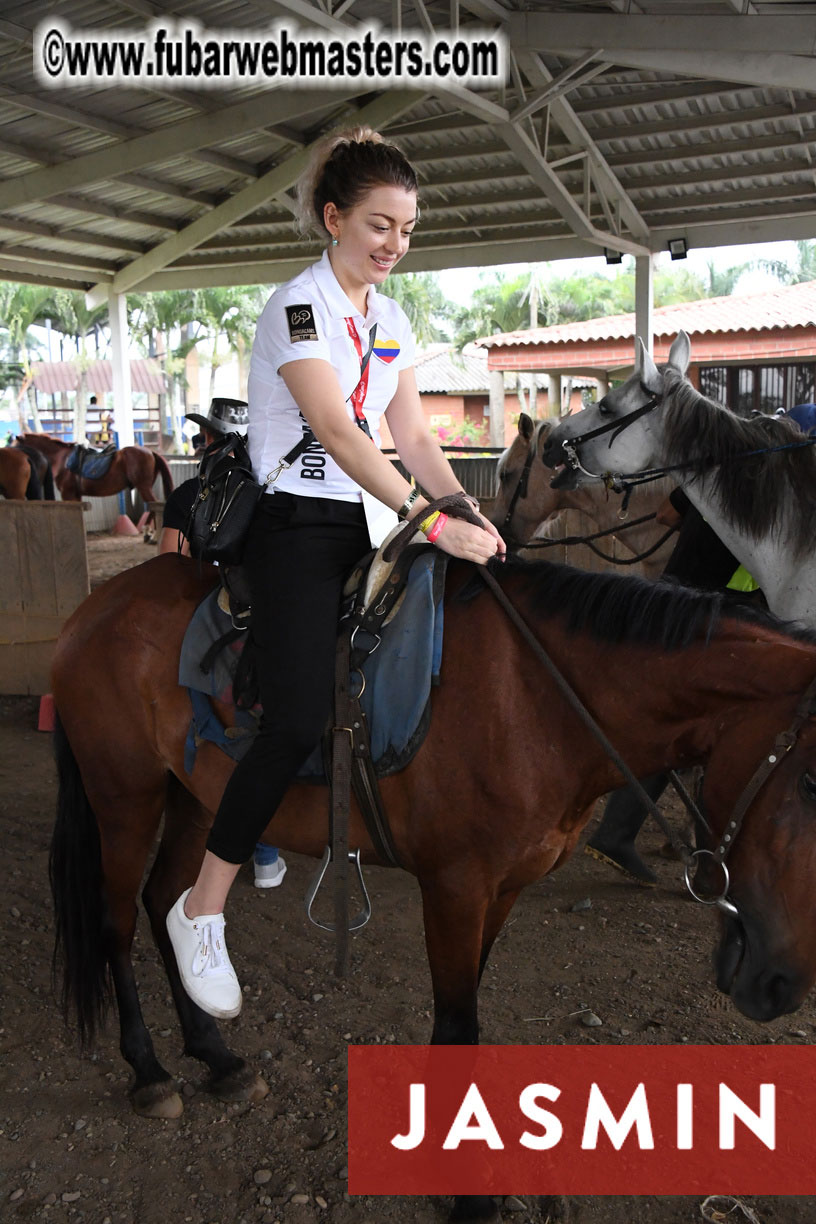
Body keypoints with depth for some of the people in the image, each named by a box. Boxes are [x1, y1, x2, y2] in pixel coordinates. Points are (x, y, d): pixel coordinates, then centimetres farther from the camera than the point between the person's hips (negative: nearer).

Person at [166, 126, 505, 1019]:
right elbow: (336, 432, -23)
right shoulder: (297, 306, -10)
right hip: (297, 529, -8)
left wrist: (473, 514, -4)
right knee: (297, 721, -15)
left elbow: (412, 435, 10)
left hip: (367, 526, 8)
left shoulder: (391, 320, 14)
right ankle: (201, 910, -1)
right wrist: (432, 523, -29)